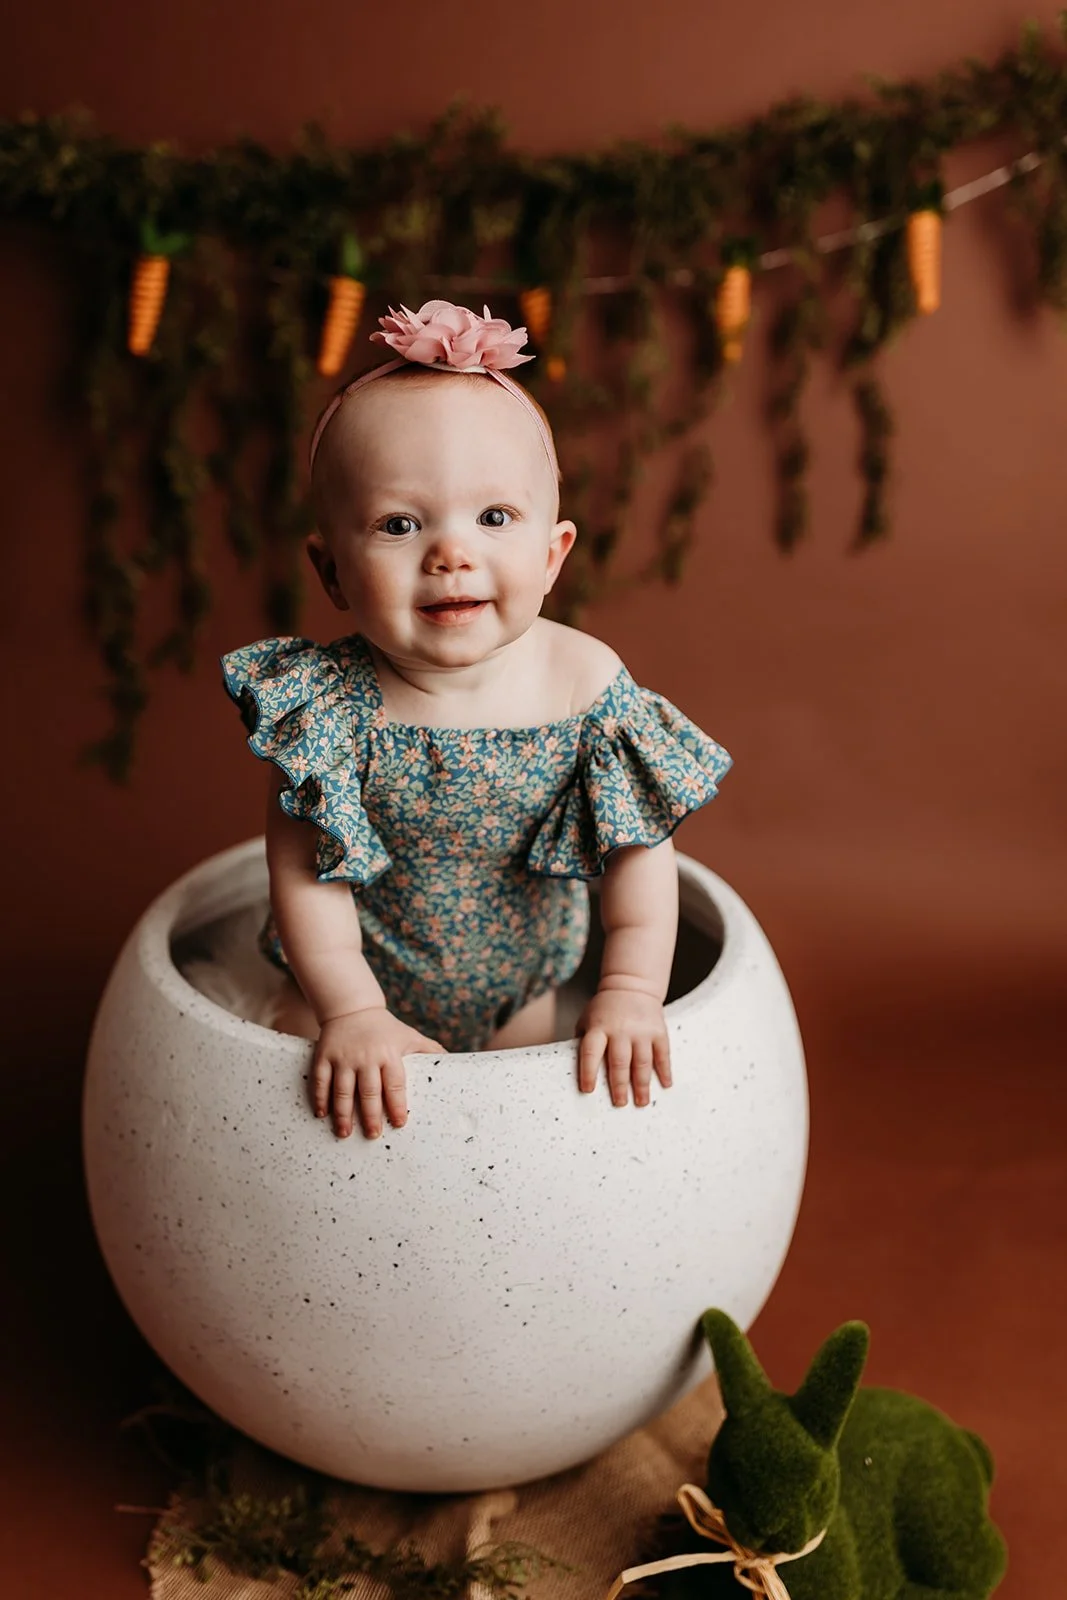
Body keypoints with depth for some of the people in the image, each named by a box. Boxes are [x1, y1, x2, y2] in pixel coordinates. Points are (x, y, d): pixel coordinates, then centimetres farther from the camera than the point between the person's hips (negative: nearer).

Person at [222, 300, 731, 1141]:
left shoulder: (587, 683, -24)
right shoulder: (329, 701, -28)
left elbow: (640, 848, -18)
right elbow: (305, 872, -24)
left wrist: (631, 992, -25)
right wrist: (352, 1014, -30)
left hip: (516, 991, 2)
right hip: (358, 983, -1)